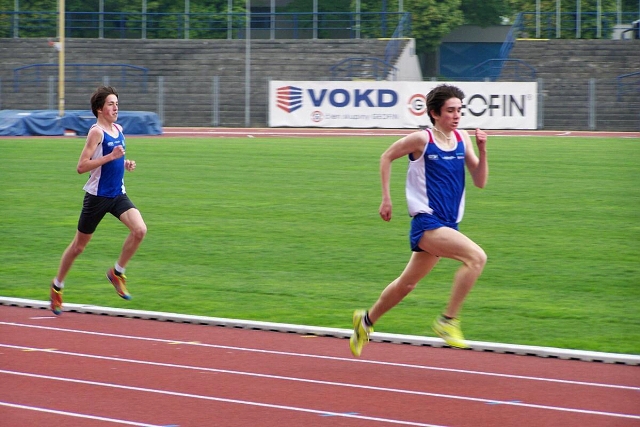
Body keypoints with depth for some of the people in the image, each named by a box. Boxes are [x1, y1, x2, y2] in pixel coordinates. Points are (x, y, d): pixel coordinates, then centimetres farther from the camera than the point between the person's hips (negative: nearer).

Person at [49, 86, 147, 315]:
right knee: (79, 245, 7)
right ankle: (57, 285, 27)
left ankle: (117, 272, 2)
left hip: (118, 195, 6)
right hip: (97, 196, -6)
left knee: (140, 230, -17)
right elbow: (81, 167, -21)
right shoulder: (96, 132, -15)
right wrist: (110, 157, -27)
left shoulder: (118, 129, 7)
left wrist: (125, 164, 5)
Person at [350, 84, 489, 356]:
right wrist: (386, 198, 3)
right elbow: (387, 157, 4)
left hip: (446, 225, 7)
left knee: (408, 283, 19)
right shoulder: (422, 140, -10)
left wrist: (482, 151, -9)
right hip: (426, 222, -7)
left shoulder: (462, 139, 5)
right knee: (476, 257, -26)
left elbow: (480, 181, 6)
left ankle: (367, 320, 41)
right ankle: (448, 320, -18)